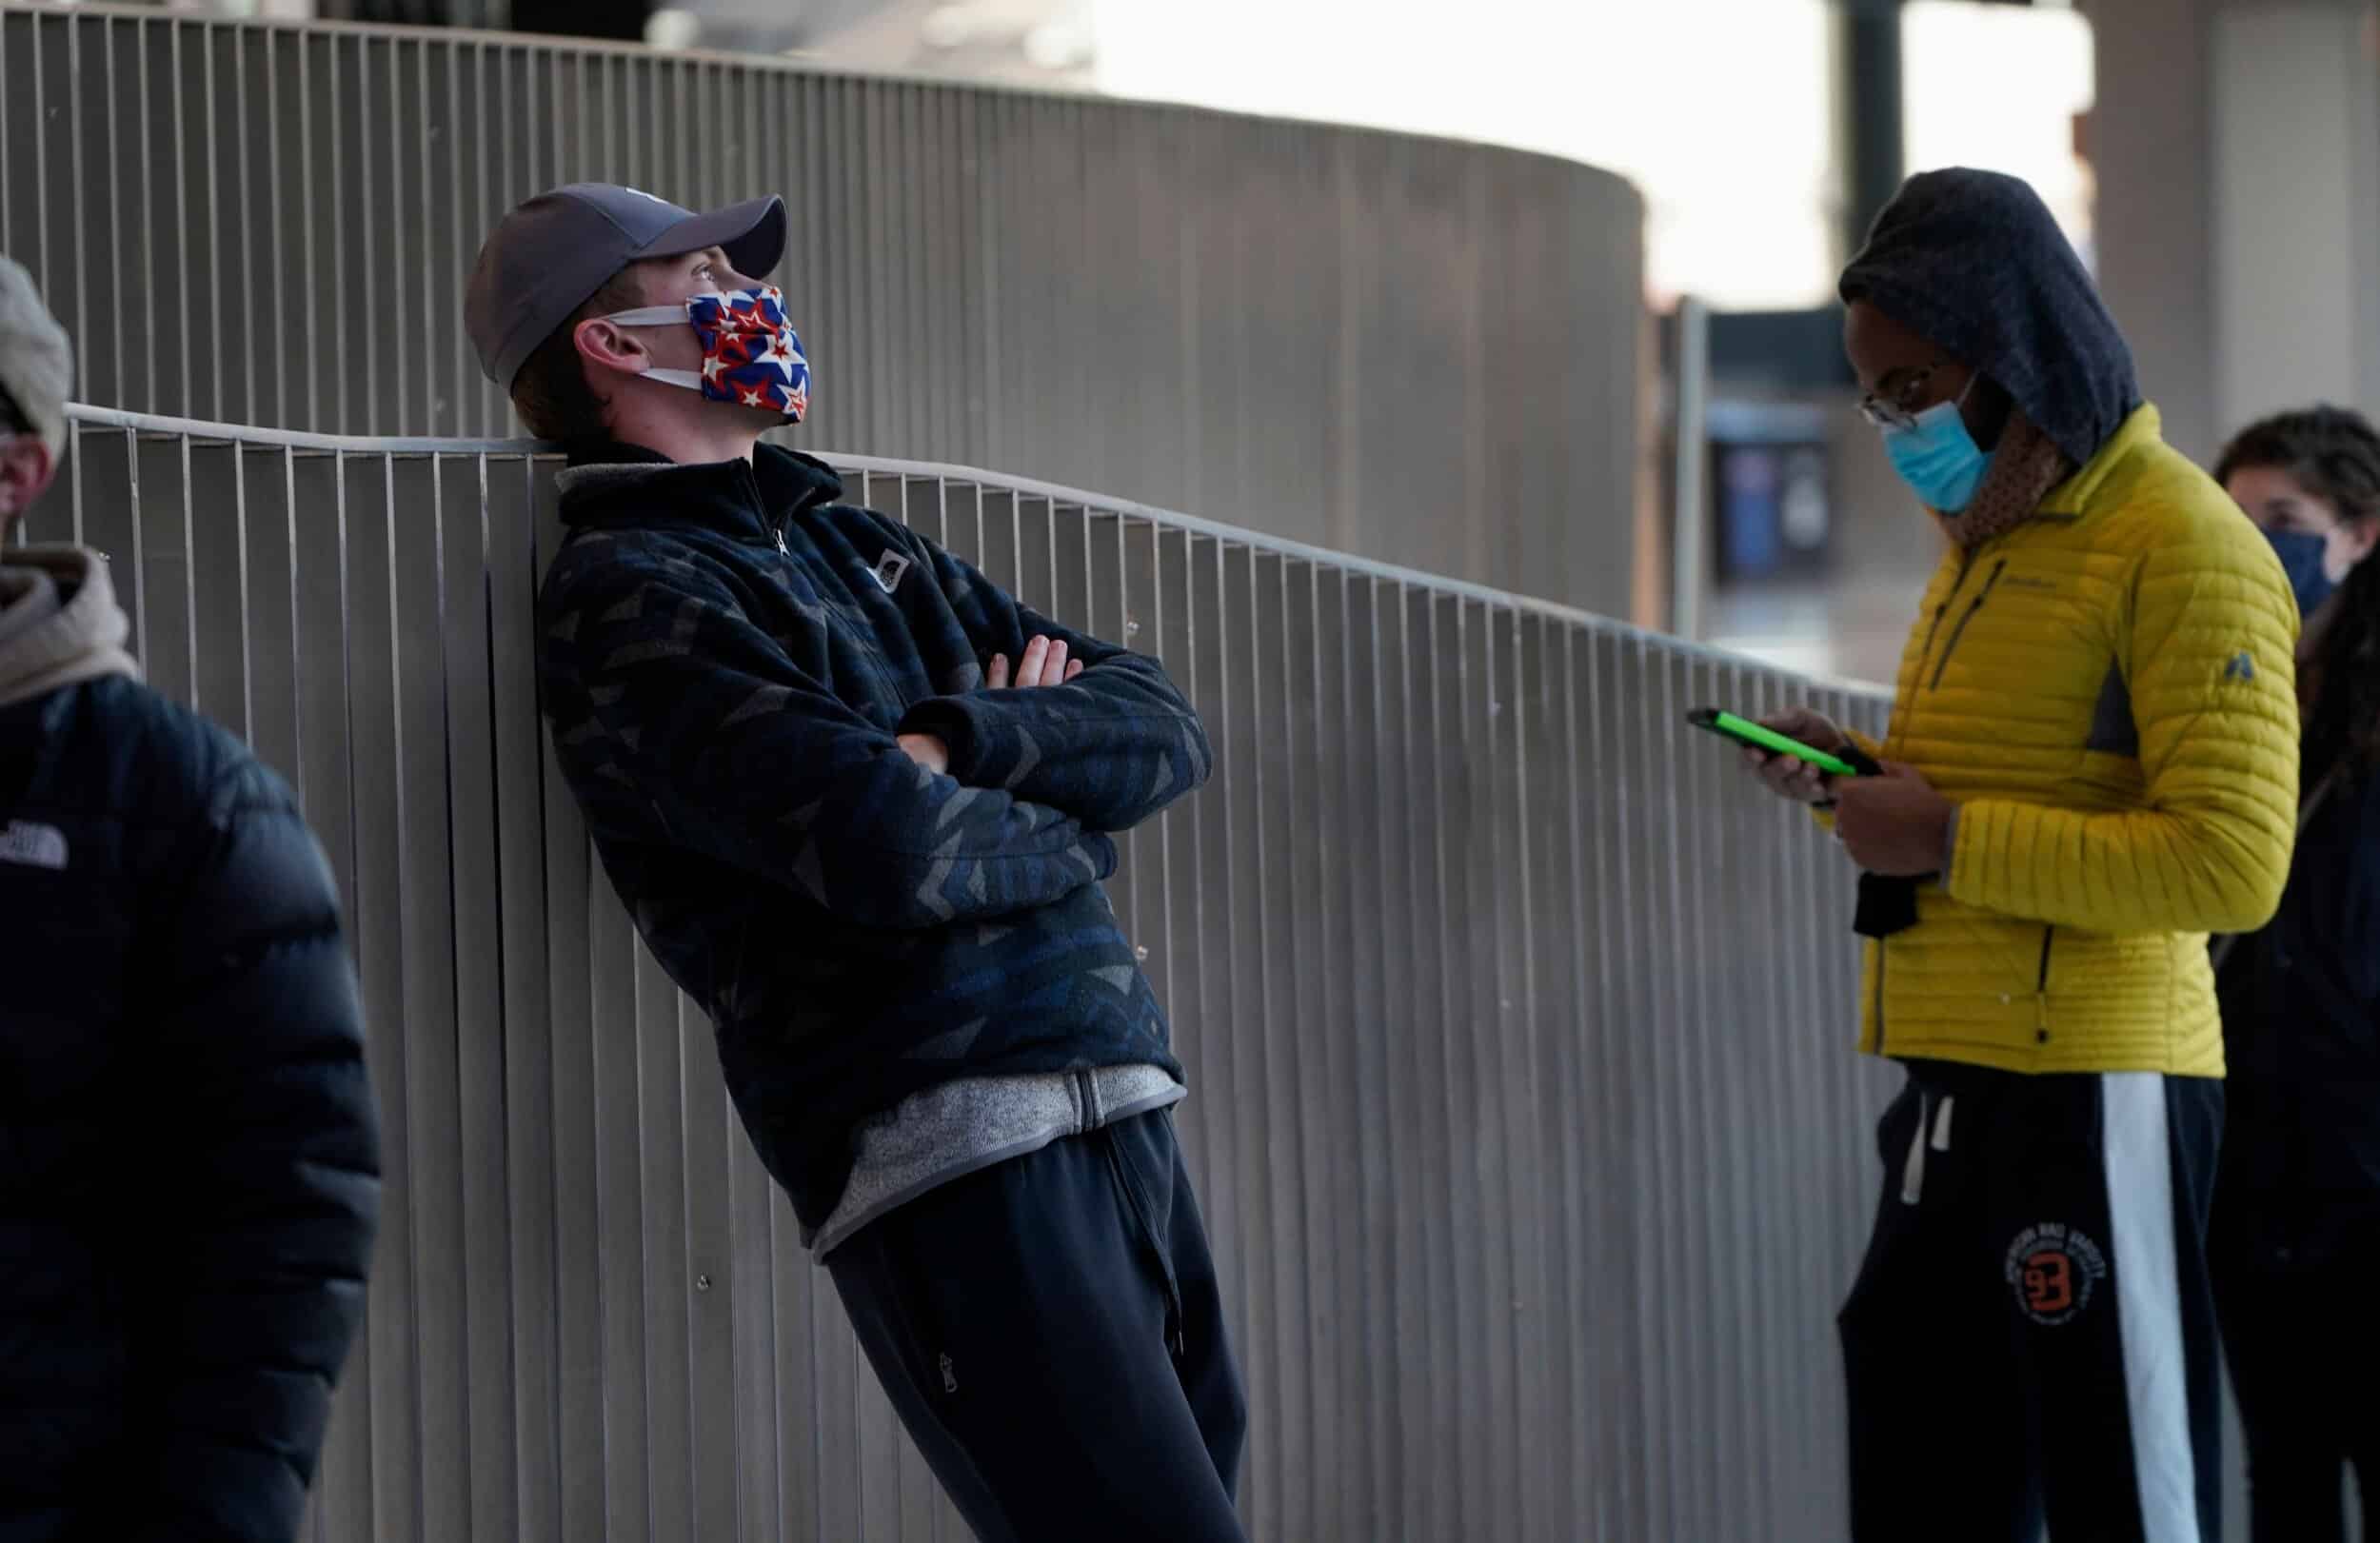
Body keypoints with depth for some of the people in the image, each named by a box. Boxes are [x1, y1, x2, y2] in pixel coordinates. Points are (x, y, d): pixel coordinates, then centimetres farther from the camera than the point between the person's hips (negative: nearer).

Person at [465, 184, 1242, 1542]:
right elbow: (887, 845, -17)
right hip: (958, 1160, -8)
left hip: (1127, 1114, 8)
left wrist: (965, 741, -6)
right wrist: (1068, 822, 4)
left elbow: (1163, 728, 14)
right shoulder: (624, 598, -4)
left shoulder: (859, 546, 23)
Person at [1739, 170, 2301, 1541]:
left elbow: (2231, 864, -19)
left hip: (2098, 1091, -9)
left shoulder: (2183, 548, -11)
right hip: (1960, 1082, 9)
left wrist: (1949, 838, -18)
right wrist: (1866, 786, 8)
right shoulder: (1991, 540, 18)